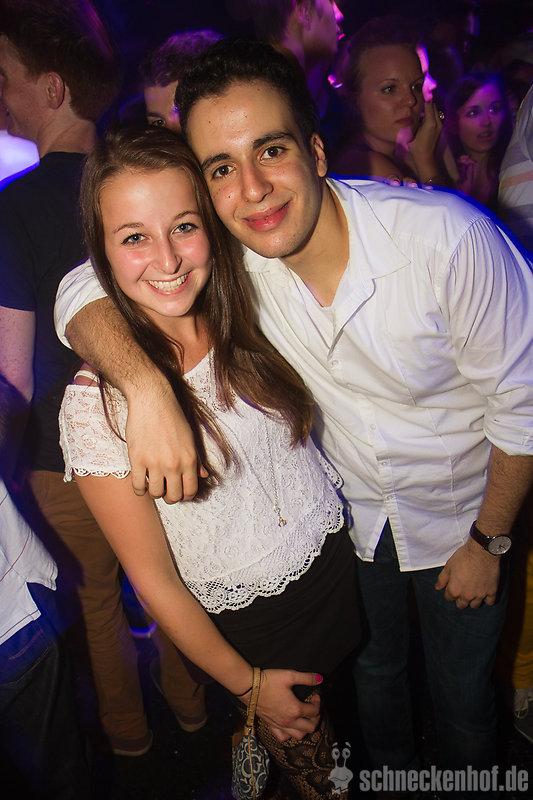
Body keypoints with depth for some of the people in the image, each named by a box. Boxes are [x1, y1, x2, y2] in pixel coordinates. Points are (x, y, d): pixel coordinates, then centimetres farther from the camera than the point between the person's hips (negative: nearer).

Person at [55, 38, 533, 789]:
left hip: (461, 510, -2)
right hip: (352, 511, 3)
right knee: (373, 669, 26)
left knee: (462, 689, 20)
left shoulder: (451, 239, -31)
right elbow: (84, 286, -18)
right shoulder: (226, 252, -21)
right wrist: (147, 384, -39)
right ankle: (388, 775, 59)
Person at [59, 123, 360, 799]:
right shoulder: (96, 402, -24)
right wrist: (247, 684, -6)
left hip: (341, 559, 4)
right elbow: (154, 580, -15)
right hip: (251, 627, -4)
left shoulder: (246, 319, -12)